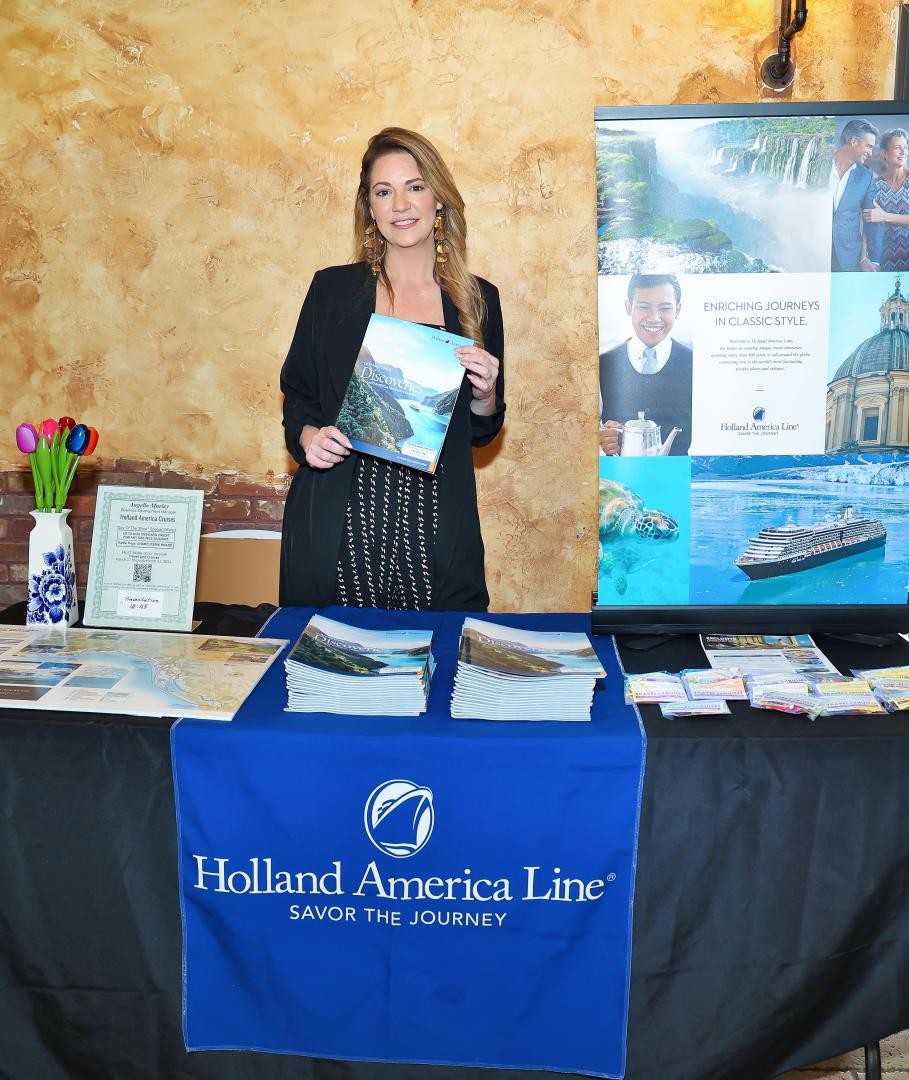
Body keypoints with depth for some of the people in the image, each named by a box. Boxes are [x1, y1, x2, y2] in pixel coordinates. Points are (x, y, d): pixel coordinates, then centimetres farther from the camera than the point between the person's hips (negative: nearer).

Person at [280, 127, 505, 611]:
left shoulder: (478, 299, 7)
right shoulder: (333, 288, 4)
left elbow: (482, 431, 13)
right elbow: (297, 392, 9)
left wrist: (485, 396, -7)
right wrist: (307, 435, -10)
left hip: (435, 528, 1)